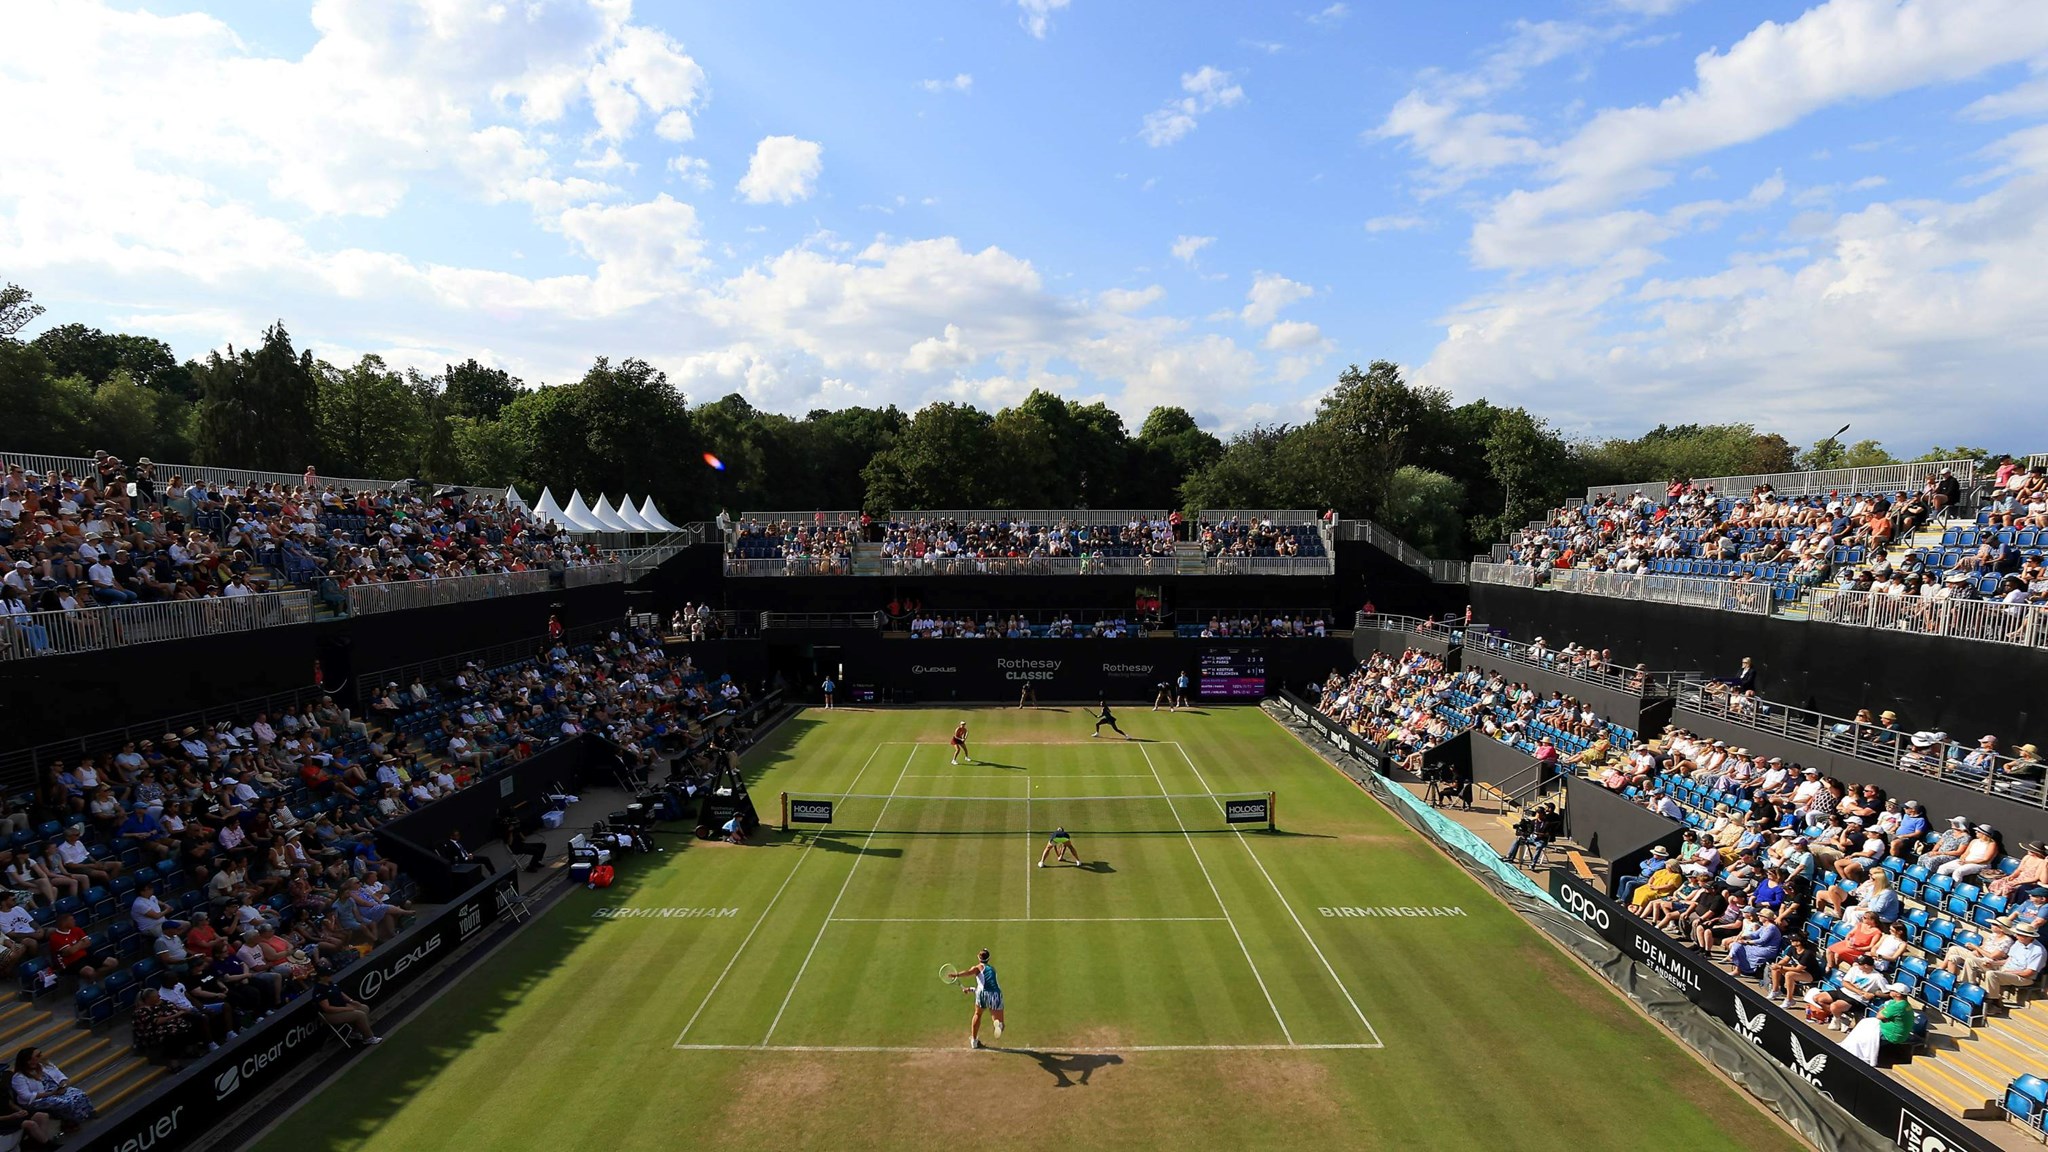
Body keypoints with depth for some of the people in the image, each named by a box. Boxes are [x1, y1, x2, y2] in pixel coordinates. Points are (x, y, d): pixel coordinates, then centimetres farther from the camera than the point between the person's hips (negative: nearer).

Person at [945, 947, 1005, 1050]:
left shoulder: (978, 967, 12)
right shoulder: (992, 968, 27)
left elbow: (969, 972, -12)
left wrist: (956, 975, -24)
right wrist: (972, 989, 34)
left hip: (983, 993, -2)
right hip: (996, 994, 2)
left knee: (977, 1015, 27)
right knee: (999, 1021, 13)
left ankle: (974, 1041, 30)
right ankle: (999, 1024, -23)